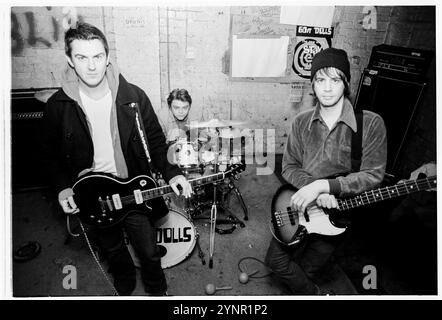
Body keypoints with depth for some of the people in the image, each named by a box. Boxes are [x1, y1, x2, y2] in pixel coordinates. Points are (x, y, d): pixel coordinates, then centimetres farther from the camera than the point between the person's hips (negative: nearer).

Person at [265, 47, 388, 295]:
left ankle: (304, 291, 35)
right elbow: (289, 167, -1)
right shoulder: (302, 122, 0)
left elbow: (373, 175, -15)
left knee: (305, 271, 1)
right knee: (276, 260, 0)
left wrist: (323, 186, -26)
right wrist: (313, 188, -21)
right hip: (301, 204, 3)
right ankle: (315, 295, 24)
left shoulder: (371, 123, -11)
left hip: (338, 210, -3)